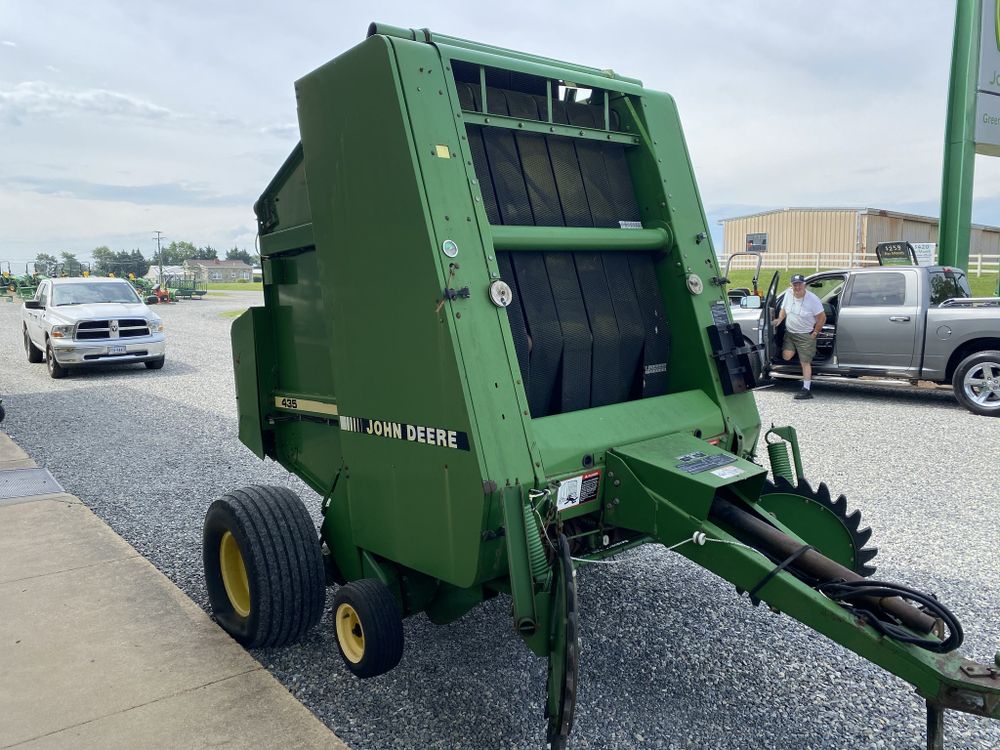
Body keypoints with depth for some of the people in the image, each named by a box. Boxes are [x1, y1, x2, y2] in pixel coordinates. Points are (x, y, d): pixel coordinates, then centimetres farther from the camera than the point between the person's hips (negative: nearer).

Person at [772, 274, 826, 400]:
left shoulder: (813, 299, -17)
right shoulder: (788, 294, -3)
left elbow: (822, 318, -10)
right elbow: (784, 309, 14)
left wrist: (815, 333, -8)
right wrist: (780, 319, -5)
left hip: (805, 335, -5)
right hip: (789, 332, 5)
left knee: (805, 362, -4)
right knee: (786, 356, -10)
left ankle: (806, 389, 3)